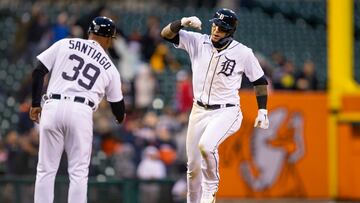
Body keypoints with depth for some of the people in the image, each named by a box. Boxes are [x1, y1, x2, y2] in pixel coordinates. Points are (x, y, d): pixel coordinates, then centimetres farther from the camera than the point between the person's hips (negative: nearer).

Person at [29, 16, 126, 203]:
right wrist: (121, 117, 46)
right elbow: (117, 105, 23)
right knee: (78, 173, 7)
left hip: (53, 108, 1)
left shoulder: (64, 45, 12)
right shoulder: (110, 68, 14)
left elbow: (38, 72, 4)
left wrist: (35, 104, 11)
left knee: (46, 170, 6)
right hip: (81, 111, -1)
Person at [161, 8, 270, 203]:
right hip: (199, 111, 4)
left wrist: (262, 111, -3)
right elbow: (166, 33, -9)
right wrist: (184, 22, -27)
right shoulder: (197, 42, -3)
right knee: (193, 165, 7)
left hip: (226, 112, -4)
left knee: (206, 145, -31)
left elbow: (260, 81, 2)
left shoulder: (243, 53, -8)